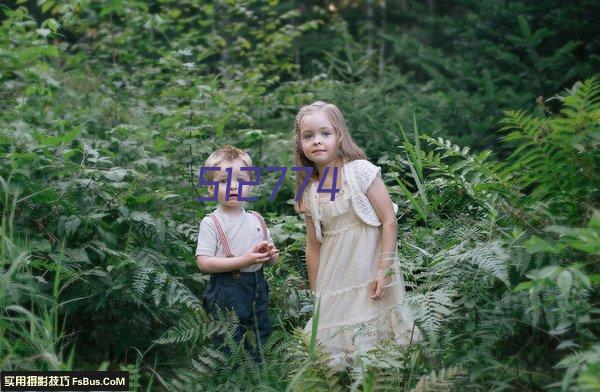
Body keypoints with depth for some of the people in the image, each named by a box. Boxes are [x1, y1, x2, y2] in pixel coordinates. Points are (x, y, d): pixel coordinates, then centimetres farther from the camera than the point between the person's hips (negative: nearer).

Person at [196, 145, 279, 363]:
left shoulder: (256, 220, 8)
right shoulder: (211, 223, -9)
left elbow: (272, 260, 16)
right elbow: (204, 263, -17)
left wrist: (270, 254, -9)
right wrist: (244, 261, -23)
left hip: (257, 291, 6)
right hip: (225, 294, -5)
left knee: (261, 351, 15)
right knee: (228, 350, -1)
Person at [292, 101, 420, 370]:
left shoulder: (360, 170, -9)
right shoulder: (309, 192, 4)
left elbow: (389, 220, -11)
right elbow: (313, 246, 10)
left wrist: (384, 270, -16)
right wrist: (317, 295, 11)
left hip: (370, 270, -4)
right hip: (335, 282, 4)